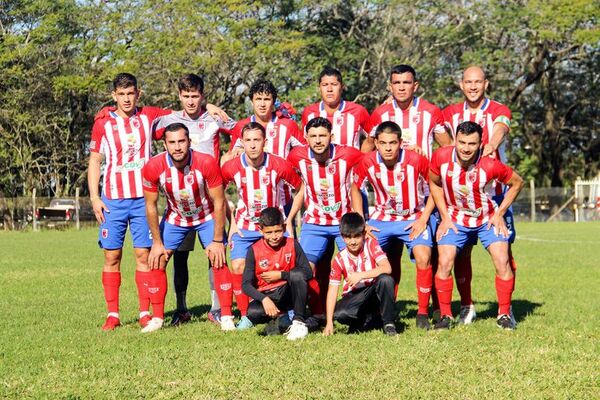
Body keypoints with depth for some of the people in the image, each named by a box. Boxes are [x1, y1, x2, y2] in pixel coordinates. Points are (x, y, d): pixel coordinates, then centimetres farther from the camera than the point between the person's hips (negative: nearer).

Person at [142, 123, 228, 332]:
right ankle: (157, 319, 5)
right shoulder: (153, 167, -26)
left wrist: (217, 240, -19)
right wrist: (157, 242, -10)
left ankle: (227, 317, -6)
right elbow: (151, 206, -12)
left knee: (218, 260, -14)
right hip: (175, 217, 2)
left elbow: (219, 203, -20)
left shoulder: (207, 163, -30)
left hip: (207, 216, -2)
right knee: (157, 261, -5)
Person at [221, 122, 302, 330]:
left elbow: (301, 188, -2)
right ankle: (245, 316, 1)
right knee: (238, 267, -12)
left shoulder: (280, 165, -16)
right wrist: (232, 221, 2)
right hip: (244, 227, 1)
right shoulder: (231, 167, -13)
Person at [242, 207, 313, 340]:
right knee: (252, 313, -33)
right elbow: (246, 284, -11)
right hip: (266, 297, -1)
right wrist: (264, 299, -28)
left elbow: (308, 272, -10)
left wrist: (281, 275, -16)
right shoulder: (254, 250, -6)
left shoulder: (292, 244, -3)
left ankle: (299, 322, -19)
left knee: (297, 274, -31)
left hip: (289, 294, 1)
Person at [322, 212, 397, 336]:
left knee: (386, 280, -34)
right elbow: (332, 289, -8)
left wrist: (361, 275, -30)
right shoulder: (339, 259, -4)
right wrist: (329, 322, -16)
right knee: (339, 314, -32)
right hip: (354, 297, 1)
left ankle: (388, 323, -16)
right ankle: (361, 319, 4)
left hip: (375, 294, -1)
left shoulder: (371, 244, -8)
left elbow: (387, 268, -22)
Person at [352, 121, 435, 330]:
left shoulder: (416, 160, -21)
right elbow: (355, 188, 5)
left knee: (423, 258, -24)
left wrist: (423, 218, -12)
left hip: (413, 218, -2)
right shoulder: (368, 162, -14)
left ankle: (423, 313, -8)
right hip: (381, 218, 2)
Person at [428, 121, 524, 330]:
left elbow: (517, 182, -9)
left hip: (488, 218, -1)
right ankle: (445, 315, 2)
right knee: (444, 263, -12)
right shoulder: (441, 157, -22)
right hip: (455, 217, 1)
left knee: (502, 261, -11)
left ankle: (504, 314, 5)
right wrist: (444, 216, -5)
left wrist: (499, 214, -10)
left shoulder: (490, 165, -27)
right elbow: (434, 183, -1)